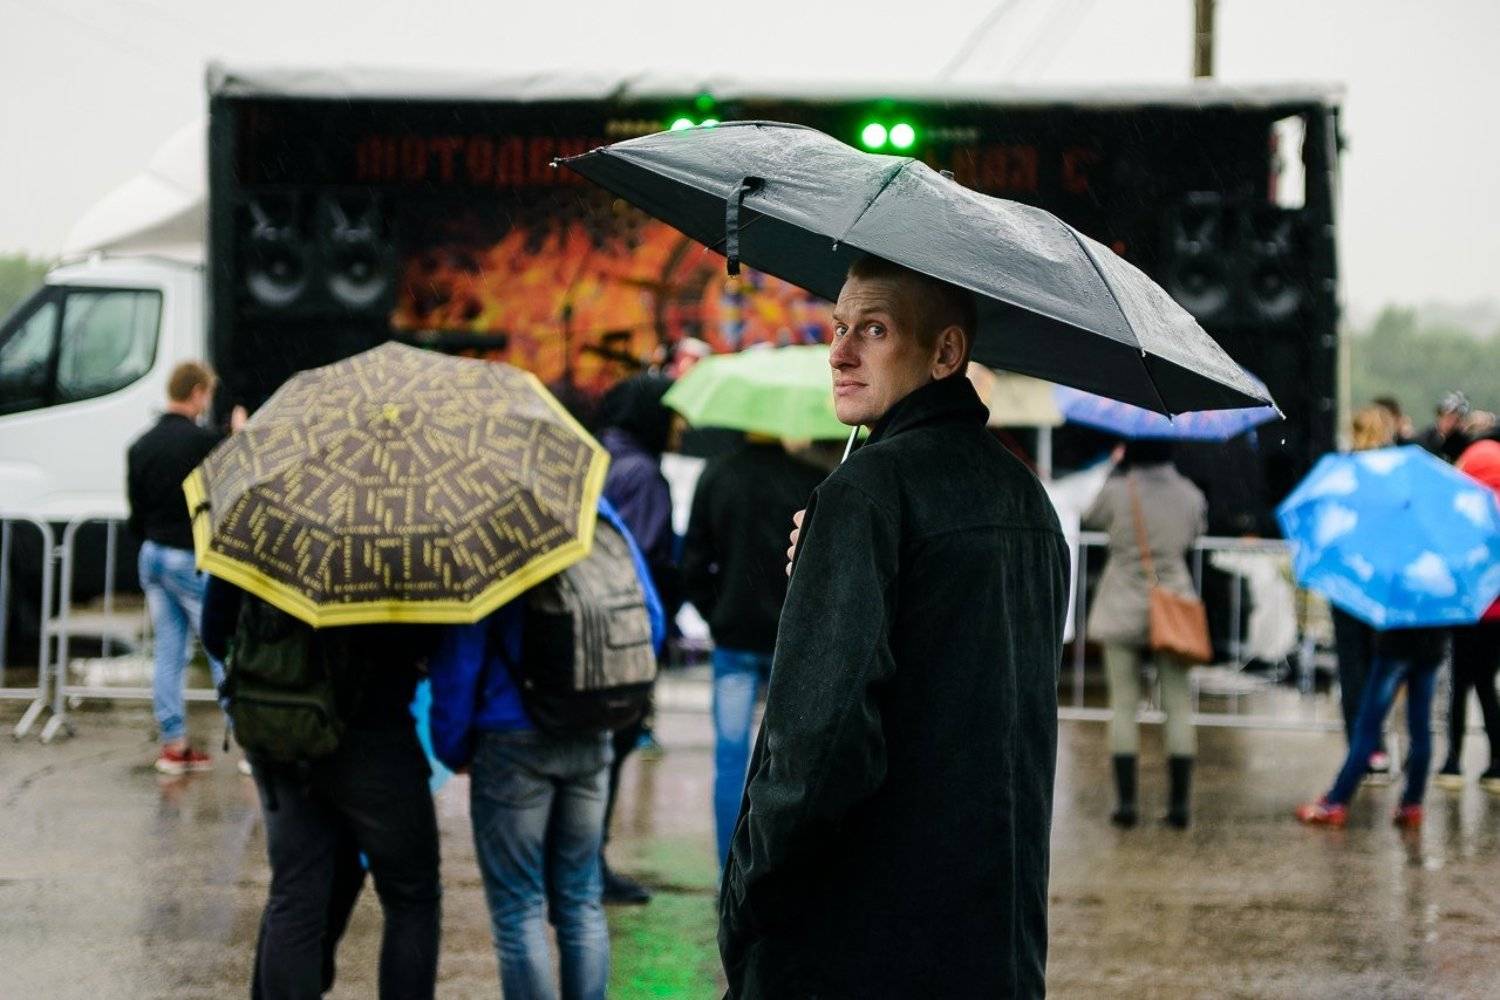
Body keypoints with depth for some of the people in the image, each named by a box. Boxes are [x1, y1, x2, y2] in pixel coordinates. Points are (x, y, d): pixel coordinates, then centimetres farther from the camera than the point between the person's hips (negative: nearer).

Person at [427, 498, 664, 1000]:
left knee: (519, 909, 2)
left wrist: (452, 745, -2)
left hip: (513, 743, -5)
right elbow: (652, 624, 8)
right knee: (581, 901, 14)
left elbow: (459, 656, -14)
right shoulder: (603, 517, 2)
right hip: (591, 744, 5)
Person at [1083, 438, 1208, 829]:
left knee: (1123, 703, 3)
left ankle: (1126, 800, -2)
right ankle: (1179, 802, 3)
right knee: (1178, 705, 5)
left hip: (1122, 612, -2)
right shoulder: (1189, 495, -4)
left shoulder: (1117, 491, -12)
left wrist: (1116, 468, 14)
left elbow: (1092, 519, 9)